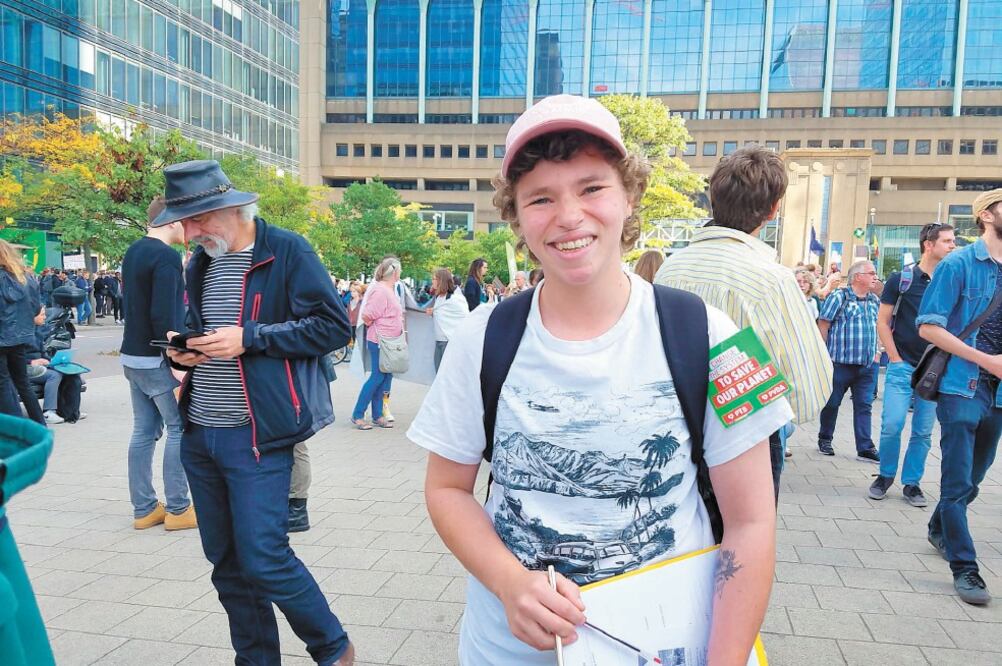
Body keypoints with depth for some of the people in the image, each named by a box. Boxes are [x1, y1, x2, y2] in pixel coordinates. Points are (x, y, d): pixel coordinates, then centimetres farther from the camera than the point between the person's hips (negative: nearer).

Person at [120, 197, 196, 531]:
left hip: (133, 355, 9)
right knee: (180, 429, -1)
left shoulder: (133, 251, 13)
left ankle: (144, 509, 16)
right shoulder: (167, 256, -15)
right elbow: (163, 315, -22)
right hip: (156, 358, -9)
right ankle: (177, 509, 4)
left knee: (144, 431, 11)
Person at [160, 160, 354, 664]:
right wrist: (182, 352, 1)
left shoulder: (287, 251, -7)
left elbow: (333, 325, -12)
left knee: (264, 560, -6)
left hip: (256, 436, -7)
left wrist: (250, 338, -18)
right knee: (227, 564, 13)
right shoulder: (199, 262, 13)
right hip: (199, 434, 7)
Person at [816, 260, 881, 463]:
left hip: (868, 364, 6)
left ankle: (865, 448, 8)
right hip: (841, 362, -6)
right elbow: (823, 325, -9)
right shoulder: (839, 297, -8)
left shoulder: (875, 301, 13)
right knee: (832, 403, 7)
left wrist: (876, 350, 15)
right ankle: (825, 440, 23)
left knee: (864, 406, 5)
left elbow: (879, 326, 24)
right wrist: (824, 353, -10)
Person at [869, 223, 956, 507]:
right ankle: (885, 476, 14)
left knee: (923, 431, 7)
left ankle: (911, 484, 19)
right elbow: (882, 321, 0)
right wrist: (895, 359, -6)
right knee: (892, 425, -7)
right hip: (903, 364, -3)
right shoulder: (901, 278, -2)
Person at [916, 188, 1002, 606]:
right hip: (962, 387, -6)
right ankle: (964, 568, 8)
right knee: (959, 481, -1)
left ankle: (940, 530, 41)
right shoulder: (959, 264, -8)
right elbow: (928, 327, -11)